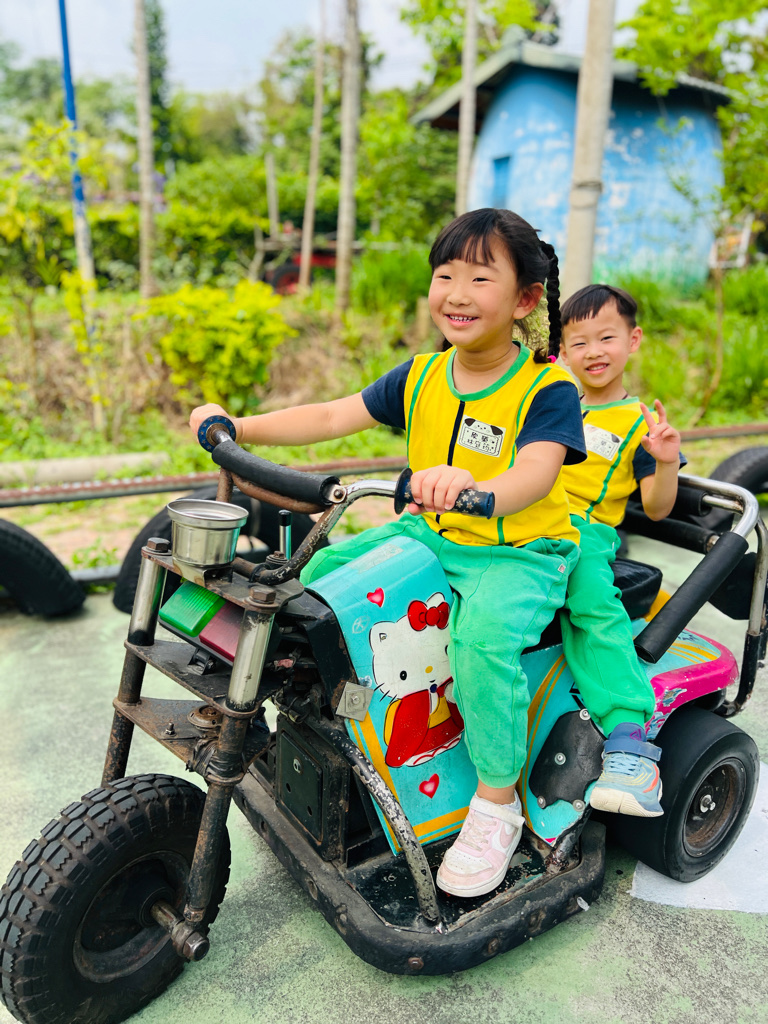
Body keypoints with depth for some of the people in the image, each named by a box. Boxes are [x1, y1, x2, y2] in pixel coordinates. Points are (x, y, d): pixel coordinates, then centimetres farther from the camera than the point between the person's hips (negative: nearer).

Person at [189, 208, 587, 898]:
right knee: (322, 571, -5)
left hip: (522, 552, -6)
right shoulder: (422, 376, 3)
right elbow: (331, 417, -2)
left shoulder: (547, 388, -14)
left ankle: (496, 802, -9)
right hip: (430, 535, 6)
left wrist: (477, 488, -56)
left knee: (484, 633, -33)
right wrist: (236, 425, -13)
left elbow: (536, 473, -32)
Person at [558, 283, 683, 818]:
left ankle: (630, 739, -31)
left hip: (585, 532, -4)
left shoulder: (639, 422, 12)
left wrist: (667, 462, -10)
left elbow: (657, 508, 7)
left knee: (595, 604, -32)